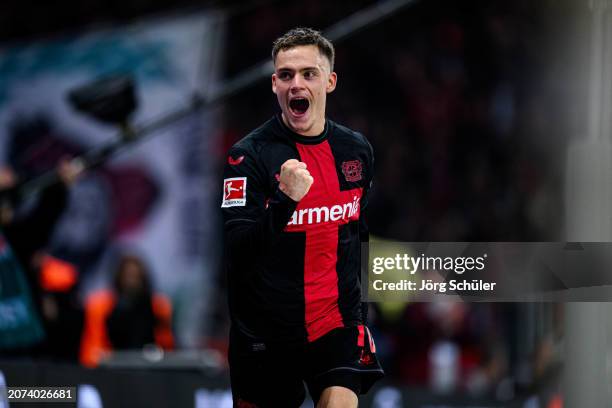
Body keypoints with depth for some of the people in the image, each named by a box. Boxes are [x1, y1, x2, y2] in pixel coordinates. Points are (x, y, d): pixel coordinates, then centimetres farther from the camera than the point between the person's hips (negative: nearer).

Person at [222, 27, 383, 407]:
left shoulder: (357, 149, 4)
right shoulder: (248, 155, -11)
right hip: (265, 330, -3)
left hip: (339, 323, 3)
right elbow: (235, 252, -19)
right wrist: (285, 199, -33)